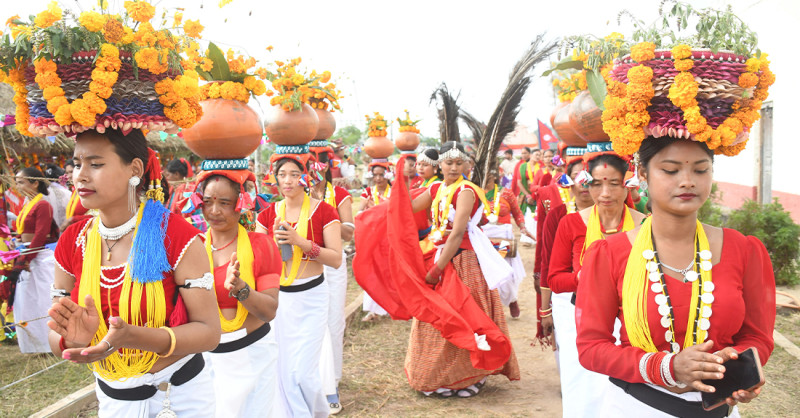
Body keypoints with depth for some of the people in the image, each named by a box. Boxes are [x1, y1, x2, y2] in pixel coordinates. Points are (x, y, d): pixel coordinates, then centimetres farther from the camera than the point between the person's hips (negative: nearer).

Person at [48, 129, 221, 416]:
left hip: (181, 393, -4)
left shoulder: (176, 236, -19)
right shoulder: (72, 243, -5)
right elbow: (57, 339, 0)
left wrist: (129, 337, -34)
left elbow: (209, 332, -20)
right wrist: (74, 338, -25)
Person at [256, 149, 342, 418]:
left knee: (303, 371, -5)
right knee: (284, 371, 8)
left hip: (311, 296, -3)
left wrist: (301, 242, -20)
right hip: (278, 296, 4)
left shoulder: (323, 211, -7)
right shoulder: (268, 215, 3)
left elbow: (336, 259, -11)